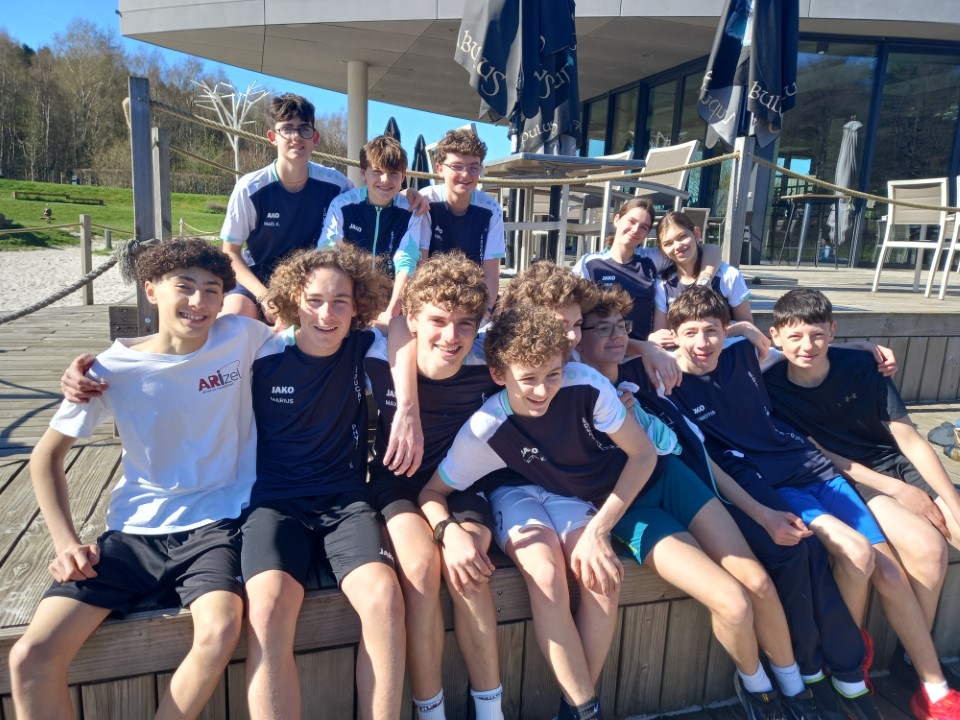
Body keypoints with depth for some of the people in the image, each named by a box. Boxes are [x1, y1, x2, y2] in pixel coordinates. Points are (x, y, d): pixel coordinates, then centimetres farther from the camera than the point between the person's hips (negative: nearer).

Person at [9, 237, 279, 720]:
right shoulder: (114, 369, -6)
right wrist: (66, 543, -3)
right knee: (31, 657, -13)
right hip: (134, 532, 2)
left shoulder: (241, 339, -6)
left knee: (220, 631, -29)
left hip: (214, 524, -1)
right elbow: (47, 455, 6)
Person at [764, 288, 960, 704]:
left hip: (899, 466, 4)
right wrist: (899, 491, -15)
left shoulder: (861, 366, -8)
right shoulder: (772, 389, -13)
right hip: (847, 480, -4)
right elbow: (819, 454, -10)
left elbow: (910, 440, -4)